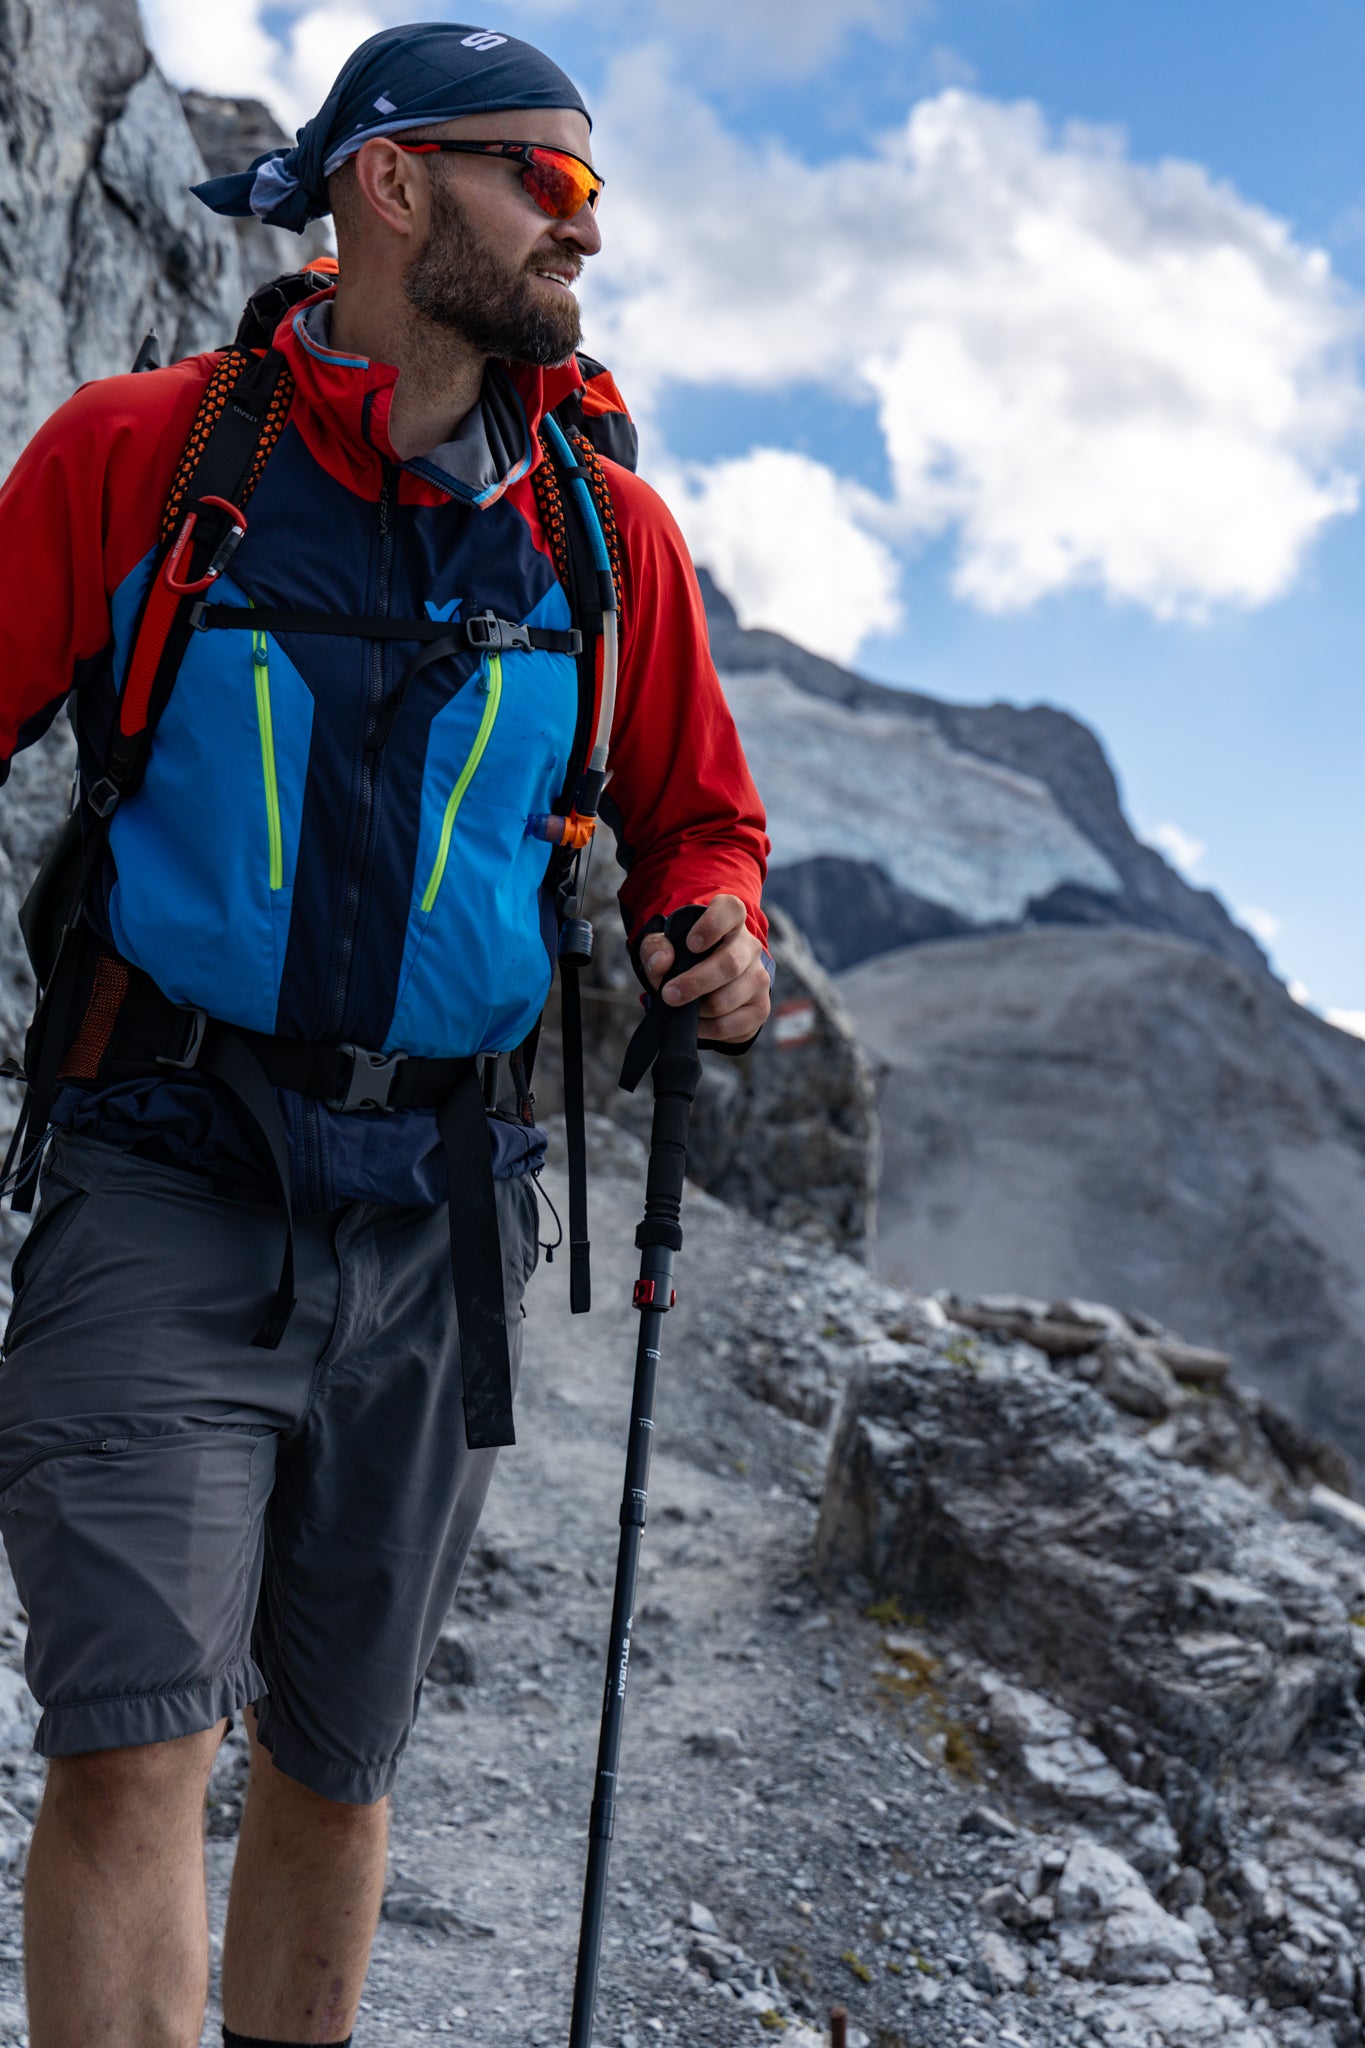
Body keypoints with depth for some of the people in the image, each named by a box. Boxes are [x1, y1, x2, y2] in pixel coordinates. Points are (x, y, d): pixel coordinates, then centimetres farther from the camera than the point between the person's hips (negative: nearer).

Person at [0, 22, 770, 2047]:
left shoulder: (610, 529, 7)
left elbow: (699, 821, 16)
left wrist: (715, 940, -5)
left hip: (436, 1216, 3)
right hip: (167, 1181, -3)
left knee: (335, 1765, 14)